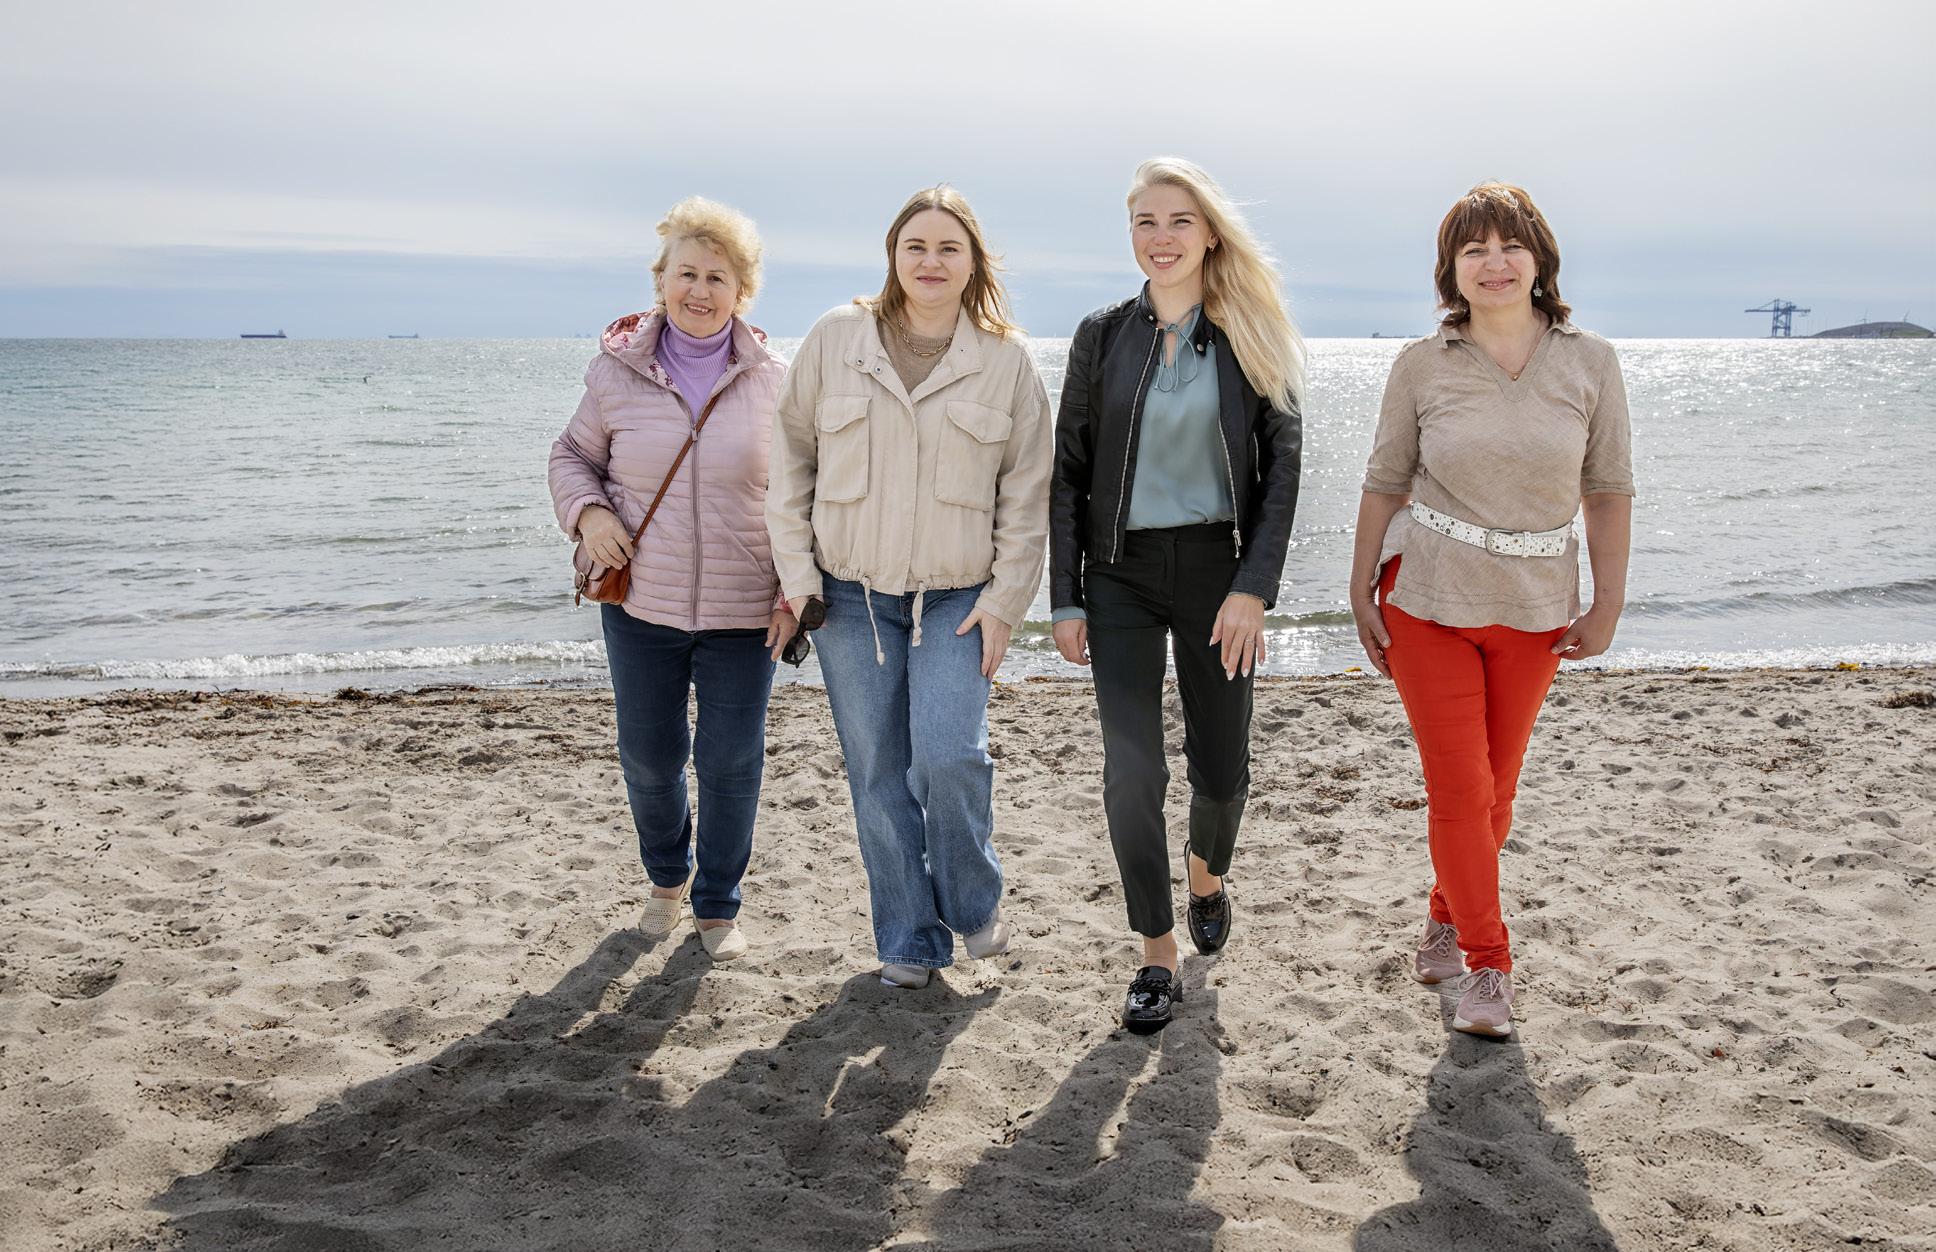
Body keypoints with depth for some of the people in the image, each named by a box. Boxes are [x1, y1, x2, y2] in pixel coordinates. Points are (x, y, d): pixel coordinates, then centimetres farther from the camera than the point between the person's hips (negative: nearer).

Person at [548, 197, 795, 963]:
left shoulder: (770, 380, -2)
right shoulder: (617, 372, -1)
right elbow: (572, 456, 11)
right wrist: (587, 513, -10)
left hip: (742, 611, -1)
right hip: (641, 605, 1)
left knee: (731, 763, 5)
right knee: (648, 756, 12)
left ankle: (718, 906, 26)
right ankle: (667, 875, 41)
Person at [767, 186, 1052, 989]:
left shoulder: (1006, 360, 1)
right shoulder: (835, 340, 1)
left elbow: (1026, 493, 3)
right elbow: (791, 457, 6)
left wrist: (1004, 600, -3)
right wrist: (796, 572, 0)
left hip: (956, 598, -1)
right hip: (850, 594, 1)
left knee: (950, 756, -16)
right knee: (878, 774, 4)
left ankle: (973, 904, 12)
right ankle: (908, 940, 19)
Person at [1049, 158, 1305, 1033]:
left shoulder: (1255, 339, 1)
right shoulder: (1103, 336, 3)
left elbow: (1282, 468, -3)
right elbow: (1068, 472, 4)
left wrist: (1253, 589, -13)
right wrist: (1064, 598, -1)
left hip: (1217, 570, 0)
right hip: (1121, 574, 0)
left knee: (1220, 765, 9)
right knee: (1132, 771, -6)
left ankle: (1207, 874, 43)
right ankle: (1158, 954, 10)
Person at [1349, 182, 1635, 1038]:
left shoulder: (1589, 364, -2)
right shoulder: (1422, 366, -4)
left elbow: (1609, 492, 2)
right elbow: (1384, 483, 2)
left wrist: (1608, 603, 0)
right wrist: (1362, 592, 1)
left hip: (1534, 610, 2)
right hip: (1427, 600, -1)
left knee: (1496, 787, 11)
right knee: (1458, 787, -2)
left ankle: (1447, 919, 35)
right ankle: (1487, 964, 12)